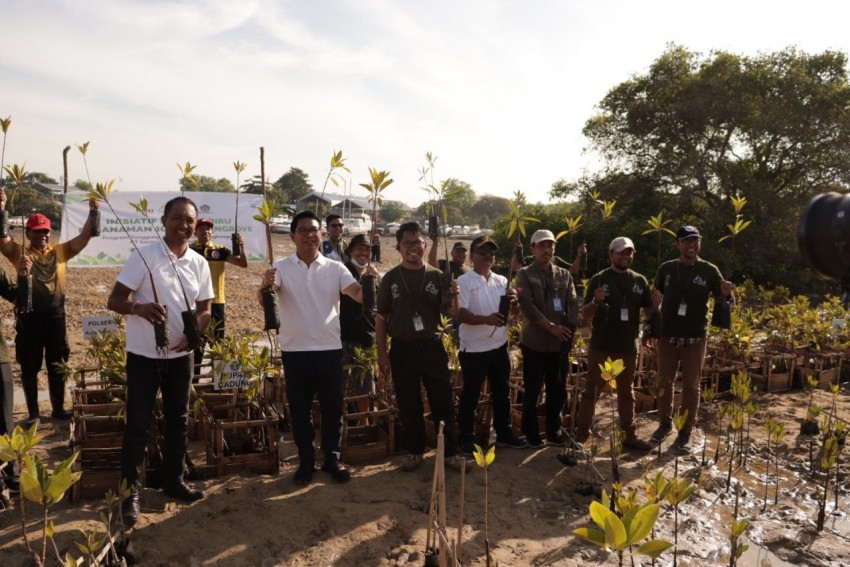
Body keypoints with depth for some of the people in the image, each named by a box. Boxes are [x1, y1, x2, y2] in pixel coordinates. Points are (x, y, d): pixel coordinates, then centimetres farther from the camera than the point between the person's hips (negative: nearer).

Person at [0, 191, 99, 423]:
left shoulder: (60, 252, 7)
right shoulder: (20, 253, 2)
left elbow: (84, 236, -1)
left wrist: (93, 212, -12)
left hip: (55, 316, 2)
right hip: (29, 317, -2)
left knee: (57, 366, 12)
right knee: (30, 367, 8)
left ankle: (58, 409, 25)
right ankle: (33, 412, 19)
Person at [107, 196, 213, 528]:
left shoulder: (199, 264, 2)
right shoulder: (144, 257, -11)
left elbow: (204, 309, 8)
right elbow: (114, 300, -12)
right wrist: (139, 308, -34)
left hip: (180, 355, 4)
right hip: (143, 355, -4)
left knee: (178, 421, 14)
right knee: (138, 424, 1)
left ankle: (173, 481, 30)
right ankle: (132, 491, 15)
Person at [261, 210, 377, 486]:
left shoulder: (335, 268, 2)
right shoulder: (281, 268, -2)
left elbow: (359, 295, -11)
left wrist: (367, 281, -33)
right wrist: (266, 285, -41)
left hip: (330, 350, 1)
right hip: (295, 352, -1)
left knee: (333, 408, 10)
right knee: (300, 410, 10)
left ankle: (332, 458, 26)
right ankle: (306, 461, 25)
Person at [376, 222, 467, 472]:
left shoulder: (436, 275, 1)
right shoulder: (391, 278, 0)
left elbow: (447, 312, 2)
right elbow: (381, 318, 2)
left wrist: (452, 298, -20)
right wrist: (382, 353, -3)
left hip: (432, 346, 0)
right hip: (403, 349, 0)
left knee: (443, 402, 5)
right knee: (408, 405, 9)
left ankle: (450, 452, 19)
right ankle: (415, 452, 24)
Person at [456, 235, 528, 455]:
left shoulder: (501, 281, 8)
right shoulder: (464, 281, -9)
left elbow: (516, 312, 9)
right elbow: (461, 314, -18)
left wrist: (513, 300, -14)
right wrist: (486, 319, -34)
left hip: (499, 346, 6)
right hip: (474, 349, -6)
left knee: (502, 392, 16)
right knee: (470, 395, 5)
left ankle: (504, 434, 30)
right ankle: (467, 438, 17)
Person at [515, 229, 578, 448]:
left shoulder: (564, 275, 12)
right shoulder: (524, 275, -1)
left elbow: (573, 305, 5)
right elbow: (528, 306, -13)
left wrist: (569, 330, -10)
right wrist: (551, 326, -17)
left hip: (560, 343, 4)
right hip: (535, 343, -4)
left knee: (558, 391, 10)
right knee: (532, 392, 4)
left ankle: (554, 432, 24)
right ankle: (531, 435, 17)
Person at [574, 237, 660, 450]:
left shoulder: (639, 281, 6)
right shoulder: (599, 279, -4)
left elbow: (648, 313, 10)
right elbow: (585, 315, -3)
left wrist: (656, 304, -12)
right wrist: (596, 301, -23)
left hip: (628, 348, 3)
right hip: (601, 347, -3)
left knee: (626, 393, 15)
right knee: (592, 391, 2)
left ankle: (630, 435, 25)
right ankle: (581, 435, 8)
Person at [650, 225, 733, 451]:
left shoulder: (709, 271, -3)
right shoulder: (666, 269, 2)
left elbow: (722, 301, 1)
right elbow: (655, 296, 14)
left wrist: (727, 294, -22)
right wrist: (654, 297, -9)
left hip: (695, 338, -2)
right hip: (667, 336, 2)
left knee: (691, 386, 7)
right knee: (665, 382, 12)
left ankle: (686, 432, 17)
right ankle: (665, 423, 29)